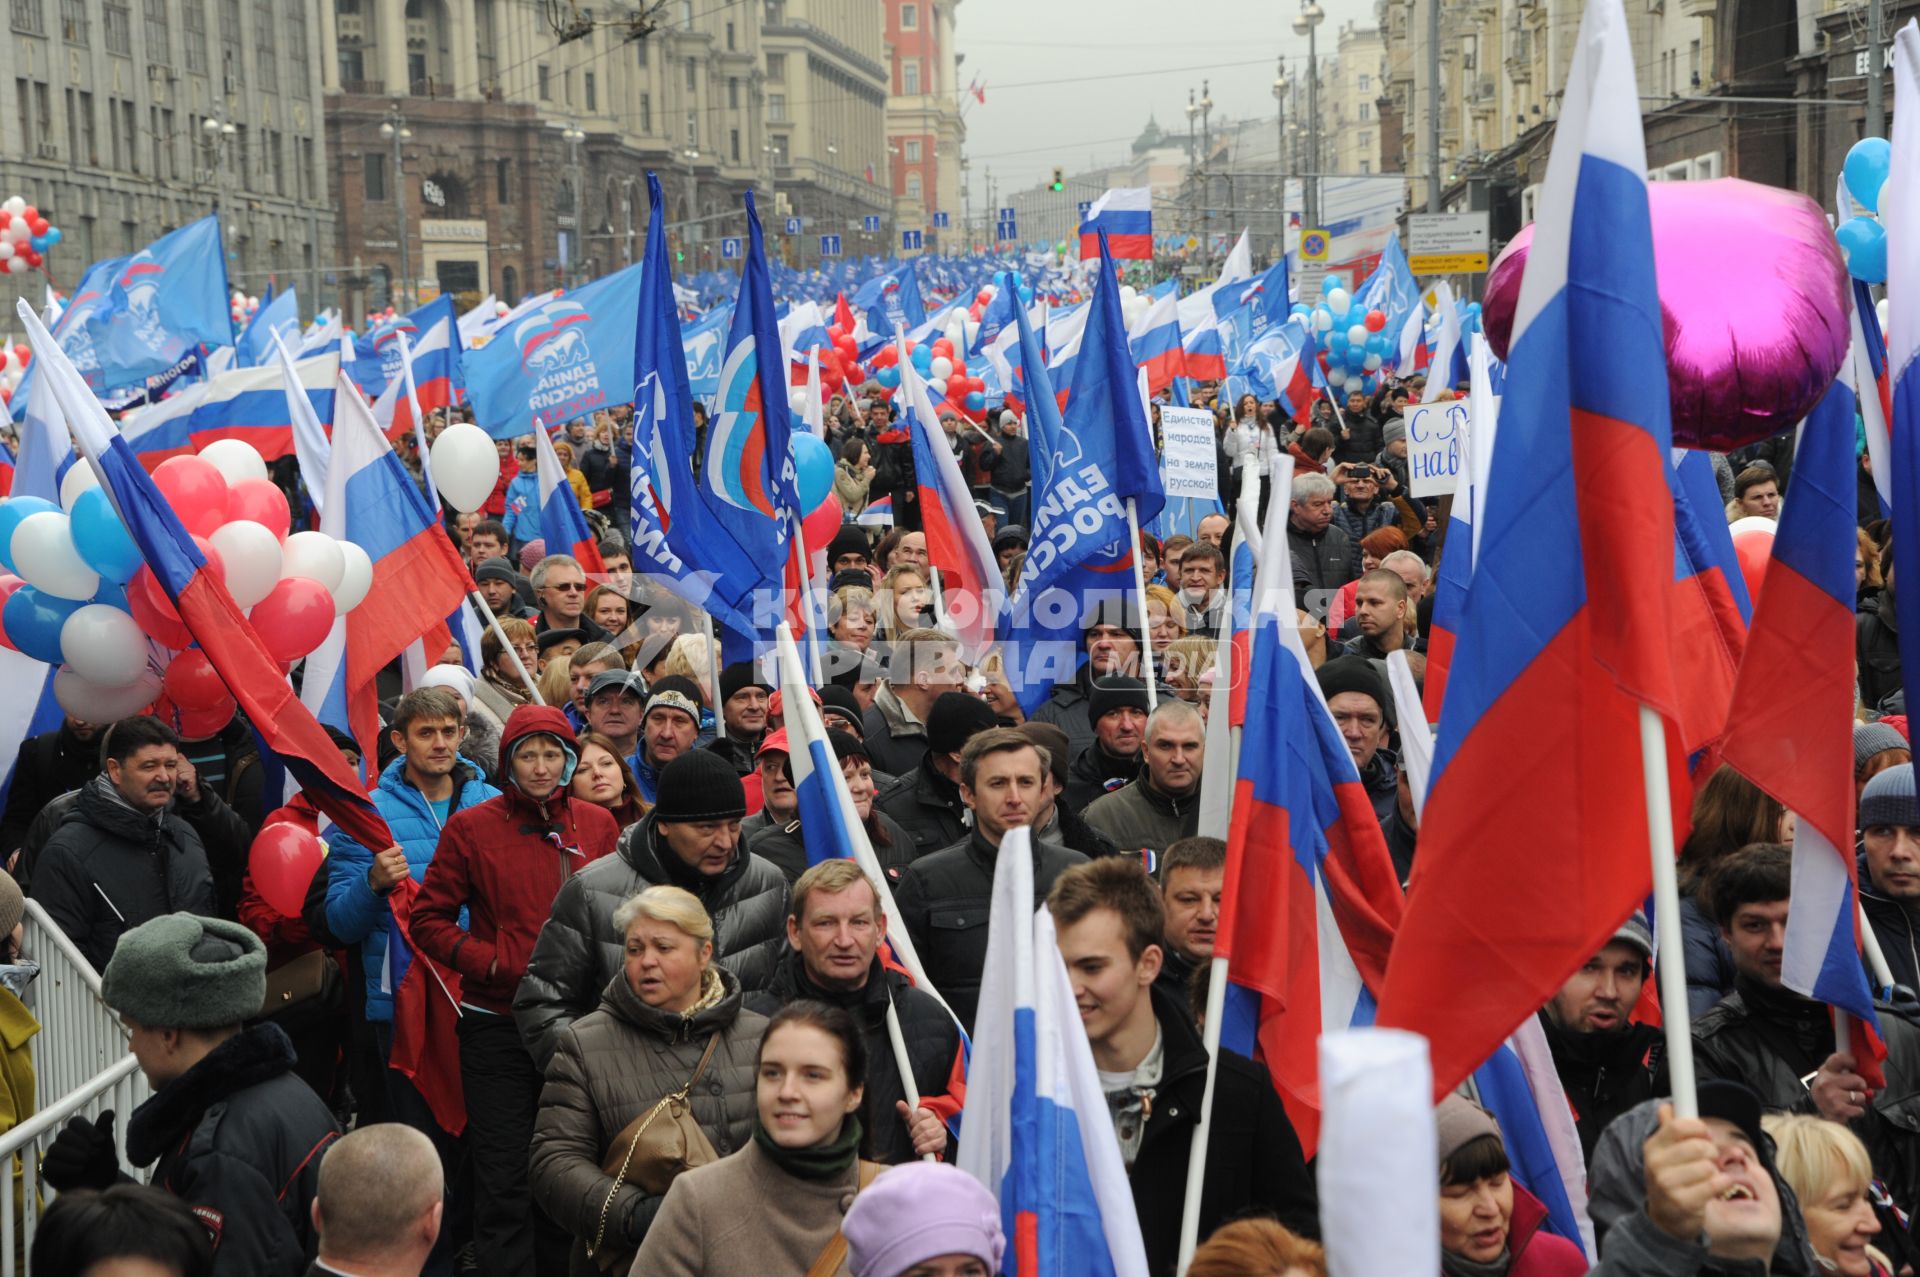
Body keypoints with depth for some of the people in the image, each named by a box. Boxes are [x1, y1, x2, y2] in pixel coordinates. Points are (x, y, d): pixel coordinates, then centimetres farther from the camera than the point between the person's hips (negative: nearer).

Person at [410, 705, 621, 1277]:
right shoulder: (471, 828, -2)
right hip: (497, 1023, -2)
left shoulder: (597, 824, 5)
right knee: (503, 1175, 1)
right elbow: (430, 919, -1)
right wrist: (500, 965, -13)